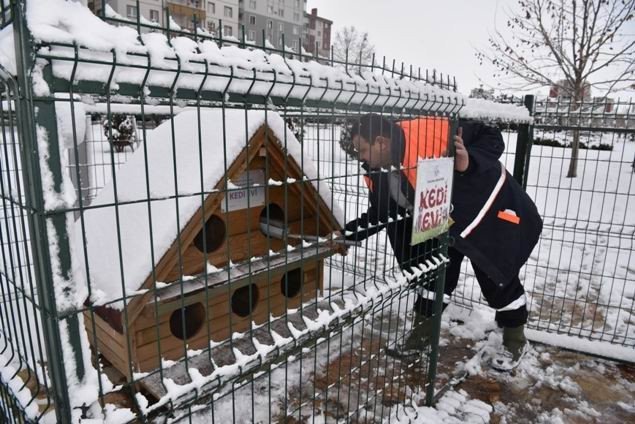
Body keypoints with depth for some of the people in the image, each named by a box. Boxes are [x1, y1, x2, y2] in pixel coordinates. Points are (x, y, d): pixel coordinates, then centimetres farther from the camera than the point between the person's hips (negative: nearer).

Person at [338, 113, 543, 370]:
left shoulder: (433, 132, -34)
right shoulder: (378, 174, -10)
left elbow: (491, 138, -22)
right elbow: (379, 214, -2)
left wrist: (469, 162, -40)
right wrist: (346, 234, -11)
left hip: (489, 208, -6)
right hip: (443, 219, 6)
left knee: (497, 277, 6)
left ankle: (515, 341, 31)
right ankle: (421, 335, 29)